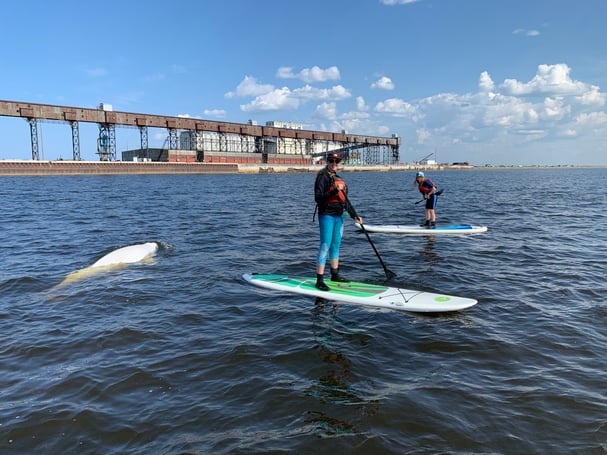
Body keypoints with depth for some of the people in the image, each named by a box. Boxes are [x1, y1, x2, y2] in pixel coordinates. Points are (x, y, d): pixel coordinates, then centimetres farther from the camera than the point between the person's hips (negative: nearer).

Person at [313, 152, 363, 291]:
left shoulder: (338, 178, 15)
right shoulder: (323, 177, -9)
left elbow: (345, 200, 19)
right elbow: (318, 197, -20)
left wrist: (354, 215, 15)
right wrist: (334, 191, -28)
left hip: (339, 216, 8)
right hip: (327, 215, -8)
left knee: (335, 246, 16)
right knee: (325, 246, -10)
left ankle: (335, 275, 28)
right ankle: (320, 280, -7)